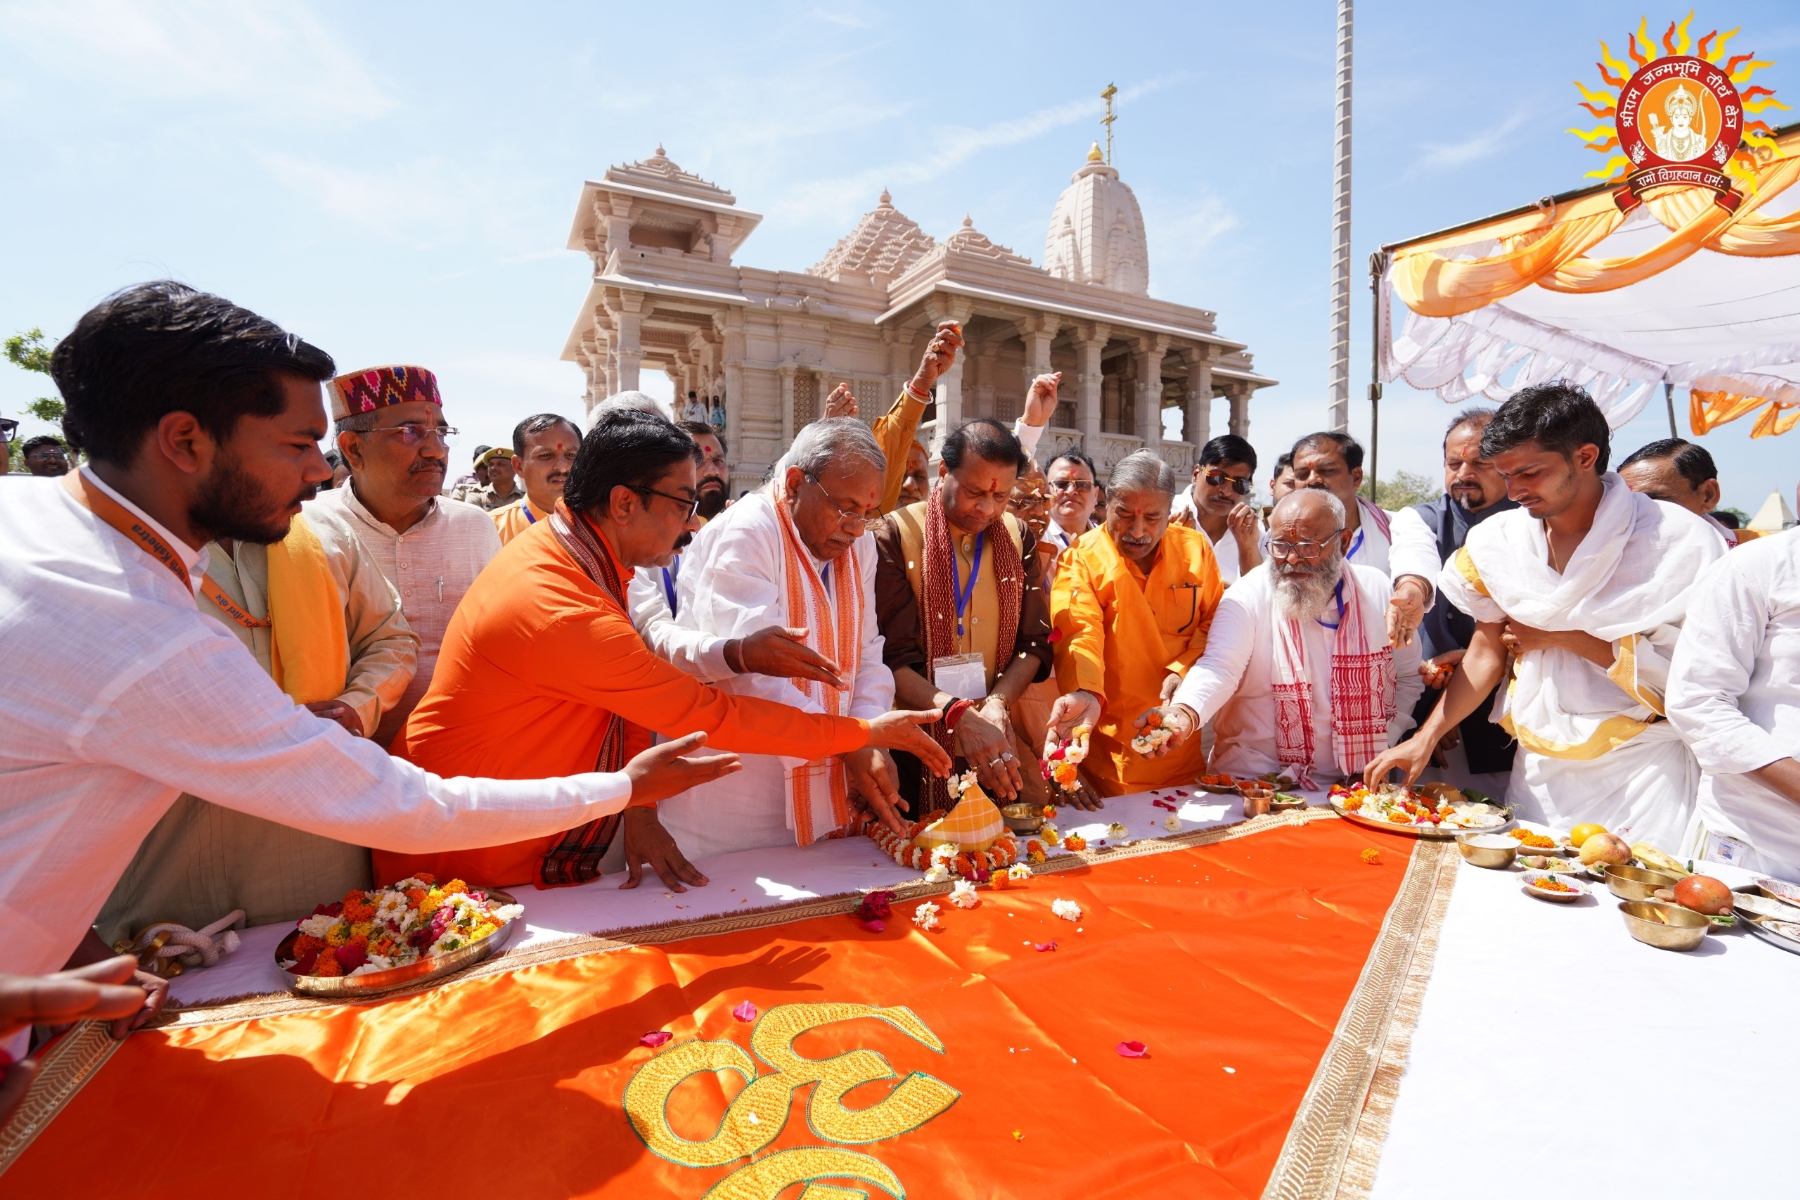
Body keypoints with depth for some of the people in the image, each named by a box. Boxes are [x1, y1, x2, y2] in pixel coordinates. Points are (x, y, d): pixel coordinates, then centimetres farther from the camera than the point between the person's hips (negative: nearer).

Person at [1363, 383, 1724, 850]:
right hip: (1537, 767, 3)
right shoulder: (1500, 539, 2)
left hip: (1642, 764, -3)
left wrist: (1564, 637, -13)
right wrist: (1425, 738, -4)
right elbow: (1485, 654, 5)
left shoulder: (1680, 540, -9)